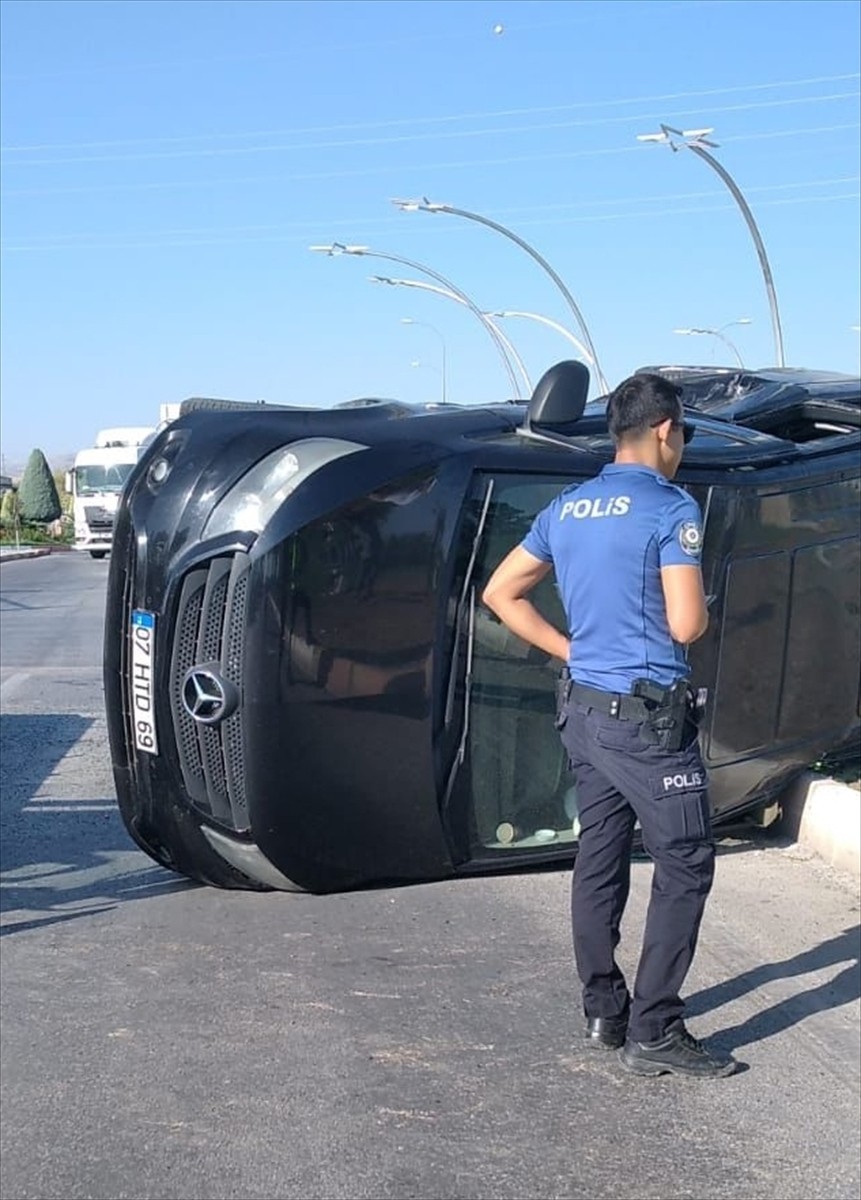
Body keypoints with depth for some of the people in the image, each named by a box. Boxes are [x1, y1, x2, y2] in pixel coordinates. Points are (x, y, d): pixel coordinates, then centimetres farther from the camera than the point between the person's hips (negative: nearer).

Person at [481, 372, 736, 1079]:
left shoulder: (566, 510, 10)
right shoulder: (672, 509, -13)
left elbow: (500, 594, 15)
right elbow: (685, 626, -19)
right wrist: (706, 613, 4)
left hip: (586, 710, 8)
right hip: (649, 719, -8)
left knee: (599, 860, 14)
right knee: (685, 868, -1)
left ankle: (603, 1013, 23)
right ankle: (653, 1033, 1)